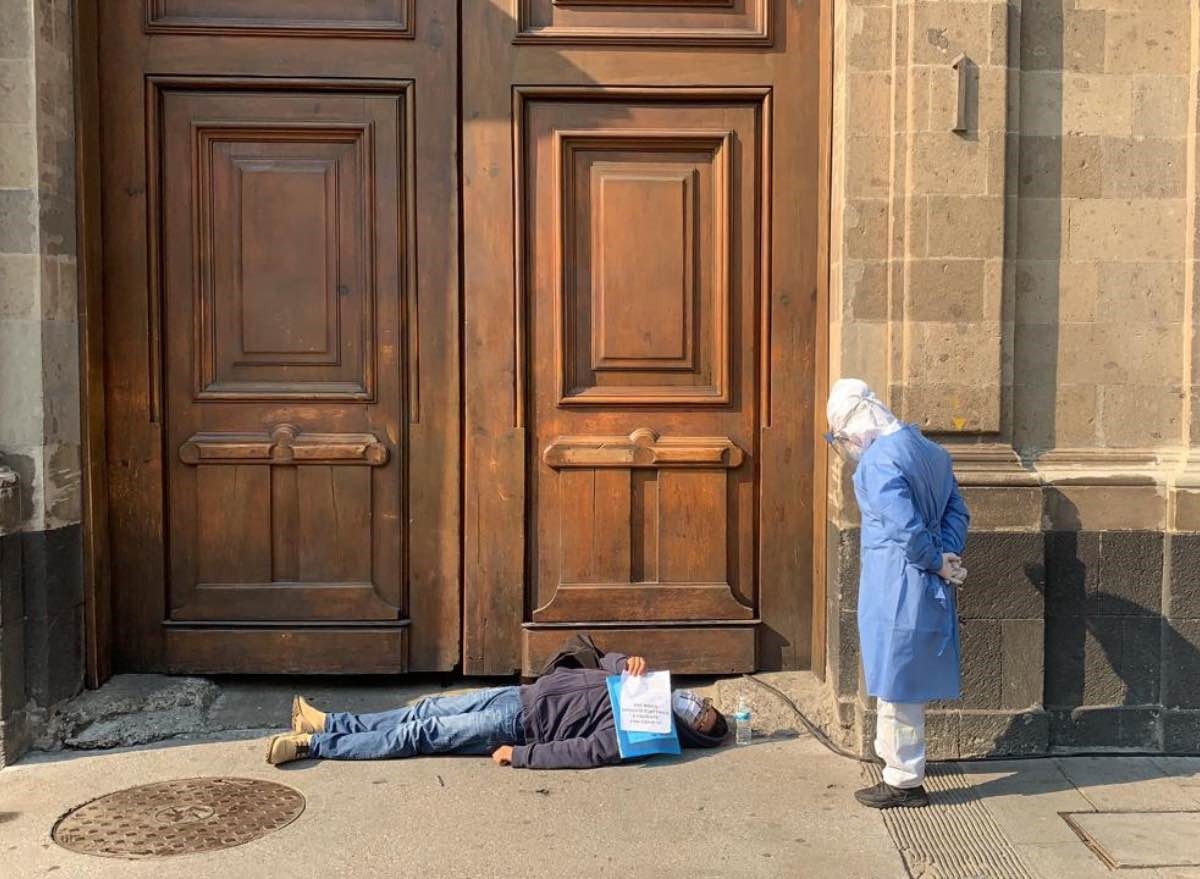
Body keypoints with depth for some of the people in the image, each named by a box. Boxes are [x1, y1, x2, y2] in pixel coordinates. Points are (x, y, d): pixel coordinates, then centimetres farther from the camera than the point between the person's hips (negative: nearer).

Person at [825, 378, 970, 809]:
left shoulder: (879, 461, -18)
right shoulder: (927, 450, 10)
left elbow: (906, 528, -25)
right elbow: (957, 512, 11)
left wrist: (939, 563, -10)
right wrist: (948, 558, -1)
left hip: (896, 588, -9)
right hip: (926, 588, 9)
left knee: (897, 683, 2)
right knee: (904, 682, 21)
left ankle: (905, 781, 12)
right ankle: (897, 758, 36)